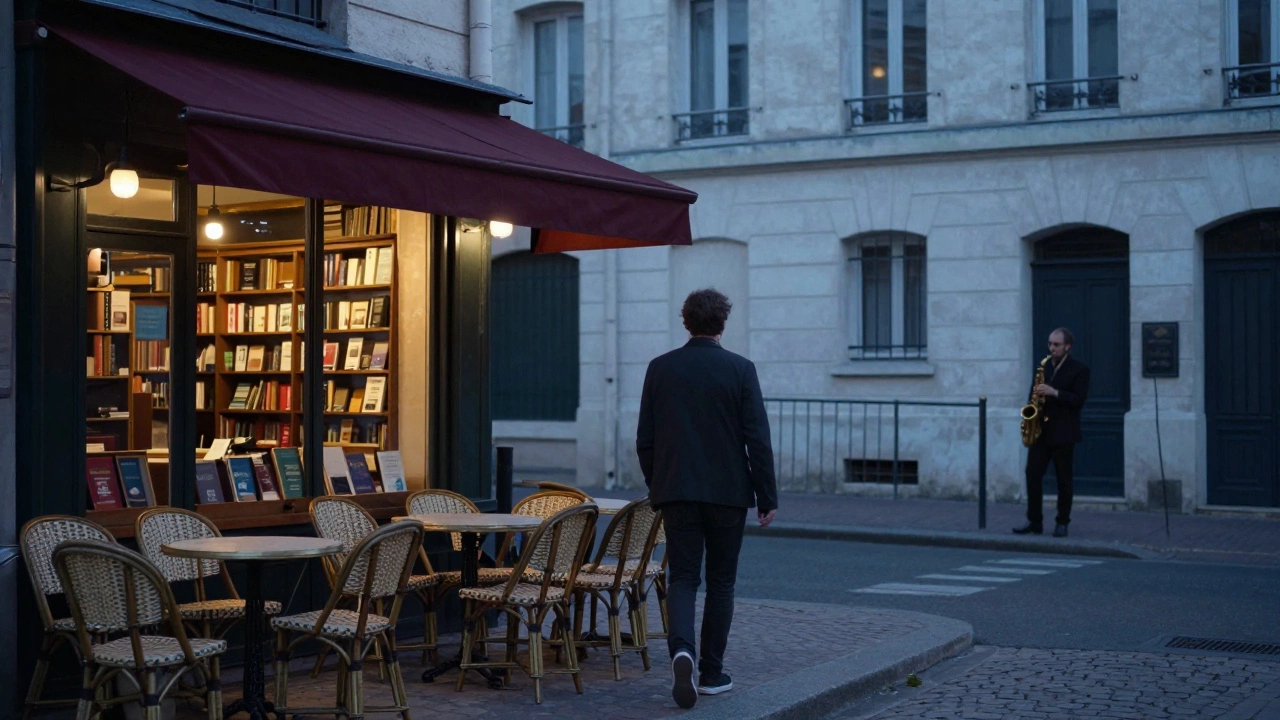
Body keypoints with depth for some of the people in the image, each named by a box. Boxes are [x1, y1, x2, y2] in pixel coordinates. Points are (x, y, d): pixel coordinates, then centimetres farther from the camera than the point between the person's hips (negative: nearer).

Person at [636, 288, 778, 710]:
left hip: (676, 490, 1)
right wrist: (767, 496, 0)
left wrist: (657, 486, 17)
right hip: (728, 491, -1)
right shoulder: (740, 369, -5)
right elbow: (757, 438, -7)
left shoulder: (660, 368, 2)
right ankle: (712, 672, 15)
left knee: (682, 577, 4)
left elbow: (645, 440, 4)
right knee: (720, 581, 10)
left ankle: (681, 648, -22)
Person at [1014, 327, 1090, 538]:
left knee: (1063, 479, 3)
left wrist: (1054, 393, -24)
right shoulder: (1044, 366, 12)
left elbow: (1079, 399, -14)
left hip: (1063, 432, -5)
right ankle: (1034, 521, 4)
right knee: (1033, 473, -2)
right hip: (1040, 429, 5)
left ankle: (1062, 523, 11)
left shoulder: (1079, 369, -4)